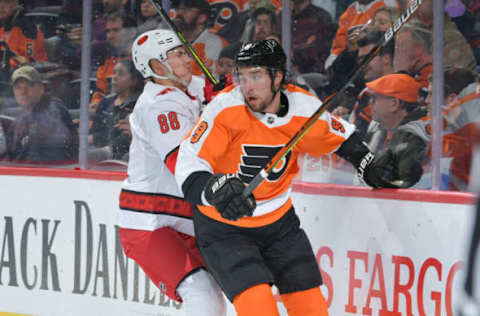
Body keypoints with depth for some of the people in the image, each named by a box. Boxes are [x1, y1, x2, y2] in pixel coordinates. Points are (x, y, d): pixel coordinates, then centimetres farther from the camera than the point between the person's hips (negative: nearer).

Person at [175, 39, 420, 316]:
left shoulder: (304, 108, -11)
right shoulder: (226, 108, -24)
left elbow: (341, 137, 12)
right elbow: (189, 169, -30)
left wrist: (369, 165, 4)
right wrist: (217, 190, -47)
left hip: (278, 221, 4)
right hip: (224, 228, -4)